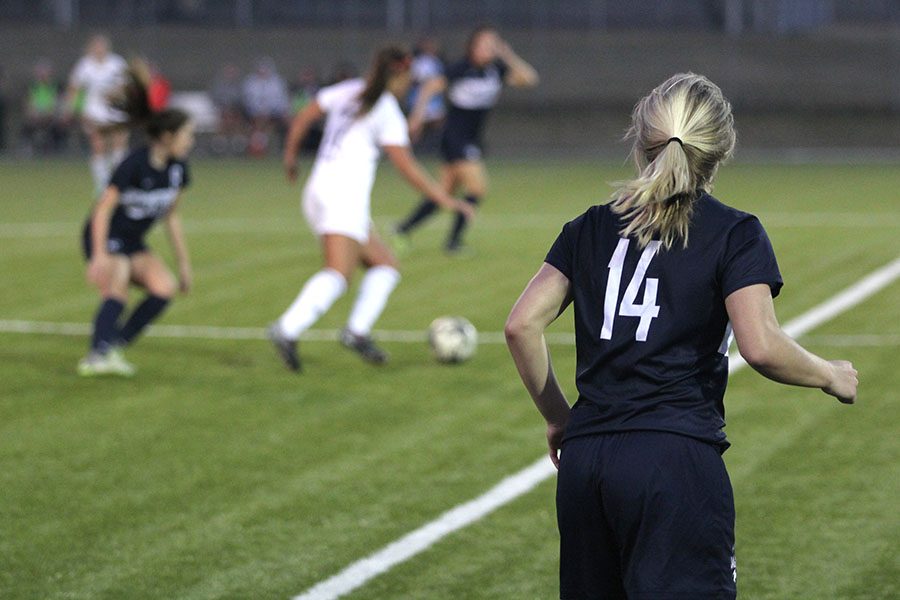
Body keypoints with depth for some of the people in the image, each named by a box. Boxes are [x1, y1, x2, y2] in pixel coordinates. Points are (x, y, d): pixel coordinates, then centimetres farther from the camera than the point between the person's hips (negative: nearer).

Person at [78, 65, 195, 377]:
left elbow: (171, 216, 12)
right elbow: (103, 210, -23)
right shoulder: (135, 165, -23)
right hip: (106, 239, -7)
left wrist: (184, 263, 13)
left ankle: (113, 346, -11)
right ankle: (101, 353, -46)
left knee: (164, 287, -14)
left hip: (134, 244, 7)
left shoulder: (177, 169, -1)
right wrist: (99, 256, -32)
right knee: (117, 290, -30)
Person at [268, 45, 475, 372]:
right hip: (345, 197, -8)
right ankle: (288, 329, -38)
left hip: (317, 193, 8)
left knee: (385, 265, 12)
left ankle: (358, 331, -4)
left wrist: (290, 156, 29)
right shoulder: (388, 112, -3)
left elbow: (302, 118, 15)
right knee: (337, 274, -21)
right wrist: (446, 200, 0)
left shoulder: (346, 91, 15)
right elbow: (407, 167, -5)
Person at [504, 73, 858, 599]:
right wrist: (830, 376, 6)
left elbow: (522, 326, 7)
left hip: (583, 458, 5)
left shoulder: (591, 227, 13)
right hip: (677, 457, -5)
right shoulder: (734, 234, 0)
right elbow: (762, 347, -12)